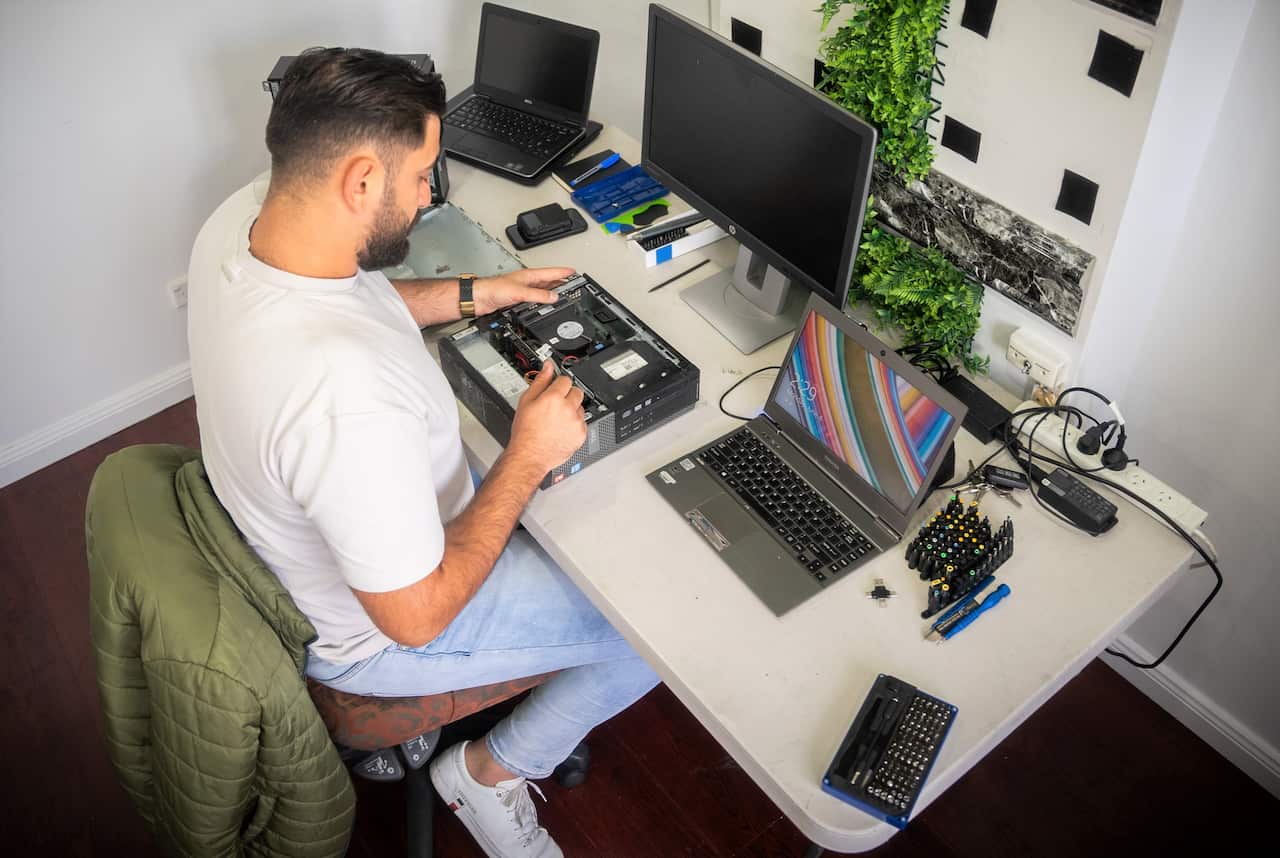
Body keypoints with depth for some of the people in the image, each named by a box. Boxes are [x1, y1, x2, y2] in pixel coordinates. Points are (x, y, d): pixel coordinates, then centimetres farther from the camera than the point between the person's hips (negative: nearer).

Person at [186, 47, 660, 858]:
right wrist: (529, 458, -22)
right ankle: (494, 770, 21)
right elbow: (416, 616, -31)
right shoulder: (347, 391, -44)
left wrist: (475, 293, 3)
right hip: (379, 632, -8)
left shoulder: (239, 221, -16)